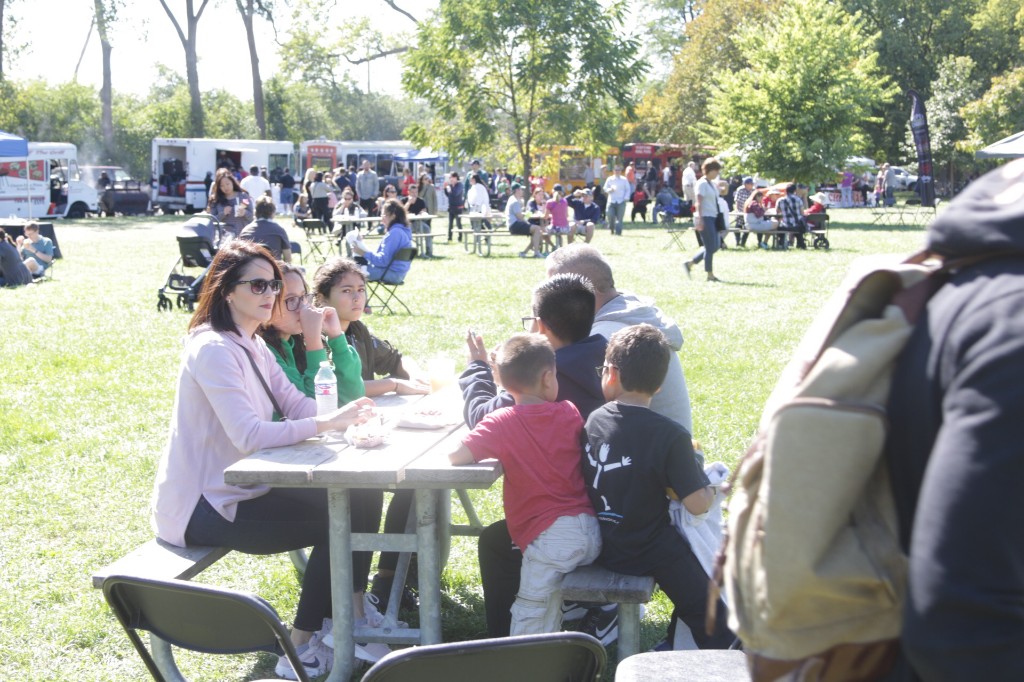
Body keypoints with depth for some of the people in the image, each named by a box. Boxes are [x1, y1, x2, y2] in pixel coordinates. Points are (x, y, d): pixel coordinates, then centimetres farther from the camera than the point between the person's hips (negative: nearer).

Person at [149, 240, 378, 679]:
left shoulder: (252, 346, 11)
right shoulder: (213, 350, -21)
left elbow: (298, 404, 3)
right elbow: (249, 435, -30)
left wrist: (346, 416, -16)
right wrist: (326, 424, -31)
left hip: (241, 489, 9)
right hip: (201, 509, -9)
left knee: (356, 501, 1)